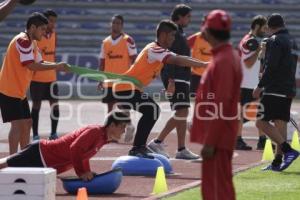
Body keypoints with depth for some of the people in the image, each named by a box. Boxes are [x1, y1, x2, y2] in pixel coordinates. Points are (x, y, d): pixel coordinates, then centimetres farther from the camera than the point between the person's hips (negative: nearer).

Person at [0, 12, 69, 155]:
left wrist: (59, 65, -4)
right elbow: (31, 65, -25)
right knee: (17, 124, -14)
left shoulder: (31, 43, 14)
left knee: (26, 124, 12)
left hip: (20, 92, 10)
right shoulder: (23, 41, -18)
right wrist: (56, 67, -21)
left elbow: (39, 63, 13)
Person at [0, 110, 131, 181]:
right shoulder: (95, 132, -18)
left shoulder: (104, 138, 12)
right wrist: (81, 173, -19)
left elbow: (83, 154, 25)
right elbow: (75, 149, -26)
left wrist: (87, 173, 13)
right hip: (41, 154, -9)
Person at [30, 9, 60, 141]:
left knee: (55, 105, 2)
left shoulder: (53, 34, 7)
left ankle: (54, 134, 12)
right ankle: (35, 136, 6)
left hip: (51, 77, 6)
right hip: (37, 78, -6)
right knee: (36, 105, 0)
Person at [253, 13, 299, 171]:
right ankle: (278, 161, 6)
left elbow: (270, 67, -19)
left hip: (274, 89, -9)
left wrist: (260, 86, -15)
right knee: (280, 123, 8)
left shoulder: (274, 41, -10)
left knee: (261, 122, -8)